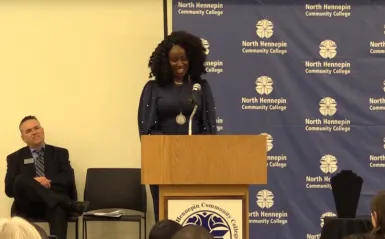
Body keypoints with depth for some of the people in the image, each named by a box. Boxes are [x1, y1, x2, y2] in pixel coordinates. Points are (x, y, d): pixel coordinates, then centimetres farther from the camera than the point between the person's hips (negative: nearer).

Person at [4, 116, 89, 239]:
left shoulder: (60, 153, 21)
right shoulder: (15, 158, 18)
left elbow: (69, 180, 6)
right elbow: (9, 189, 4)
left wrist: (48, 181, -12)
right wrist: (33, 181, -14)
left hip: (54, 202, 0)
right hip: (28, 205, 0)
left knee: (59, 209, -38)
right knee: (21, 180, -32)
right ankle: (70, 204, -39)